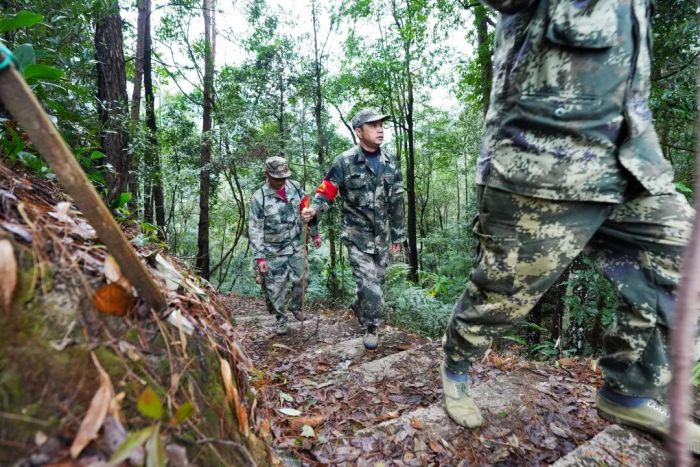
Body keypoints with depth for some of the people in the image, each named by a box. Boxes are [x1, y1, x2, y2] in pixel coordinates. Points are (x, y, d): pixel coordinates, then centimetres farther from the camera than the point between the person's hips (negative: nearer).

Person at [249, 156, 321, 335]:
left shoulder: (295, 187, -3)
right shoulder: (259, 198, -15)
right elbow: (255, 230, -13)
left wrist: (315, 233, 13)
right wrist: (259, 257, -16)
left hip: (296, 246, 3)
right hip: (273, 252, -3)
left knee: (300, 281, 7)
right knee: (276, 288, 2)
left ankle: (296, 307, 34)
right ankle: (281, 320, 22)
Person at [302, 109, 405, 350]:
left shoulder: (390, 162, 3)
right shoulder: (345, 162, -12)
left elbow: (396, 202, 9)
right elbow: (326, 192, -10)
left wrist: (398, 235, 10)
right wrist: (313, 209, -33)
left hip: (382, 235, 5)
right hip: (358, 235, -5)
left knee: (376, 280, 15)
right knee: (368, 282, -7)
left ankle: (359, 307, 43)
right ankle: (372, 327, 14)